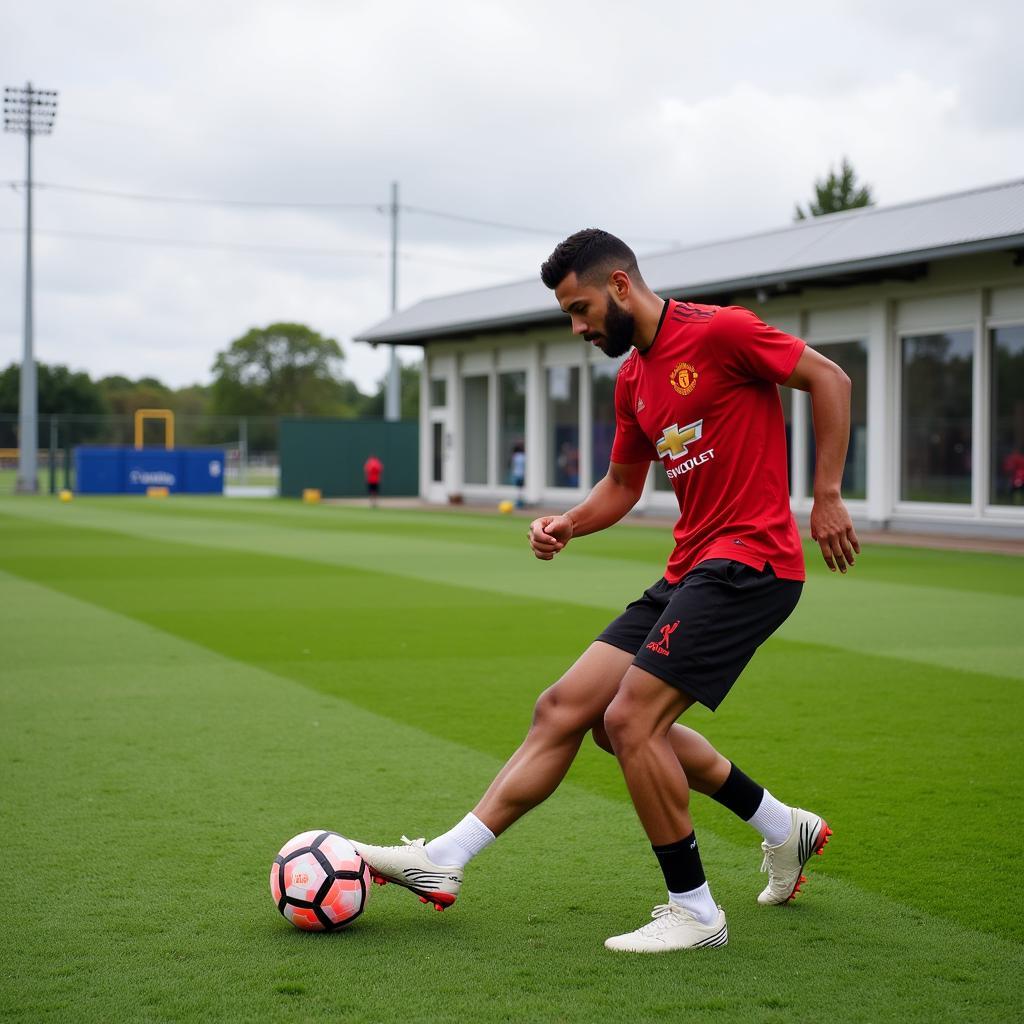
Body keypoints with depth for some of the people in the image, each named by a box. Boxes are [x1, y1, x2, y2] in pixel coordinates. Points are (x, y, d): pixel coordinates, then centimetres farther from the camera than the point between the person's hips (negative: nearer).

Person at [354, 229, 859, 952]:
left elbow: (829, 379, -7)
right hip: (690, 569, 9)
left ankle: (695, 912, -1)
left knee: (629, 719, -14)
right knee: (566, 708, 5)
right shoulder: (632, 378, 15)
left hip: (750, 560, -9)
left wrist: (827, 499, -10)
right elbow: (622, 485, 24)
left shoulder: (718, 331, -10)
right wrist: (567, 525, 5)